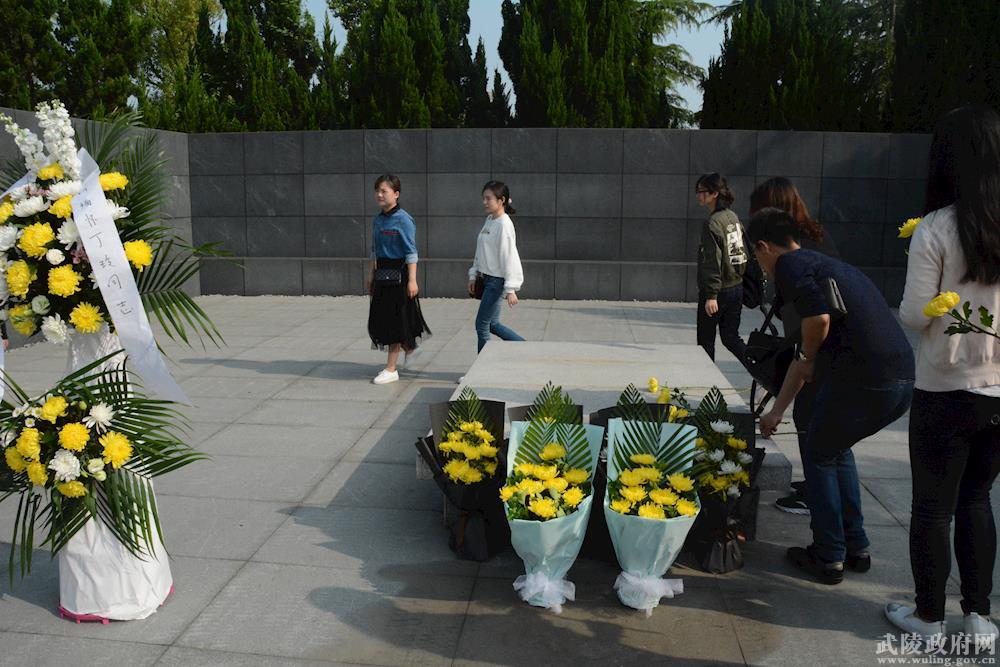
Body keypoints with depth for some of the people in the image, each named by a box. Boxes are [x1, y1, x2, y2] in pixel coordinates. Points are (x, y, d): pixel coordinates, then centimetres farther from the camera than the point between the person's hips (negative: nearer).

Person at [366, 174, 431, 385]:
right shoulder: (377, 220, 10)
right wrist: (371, 275, 17)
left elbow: (411, 252, -15)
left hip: (399, 274, -8)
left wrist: (412, 280, -18)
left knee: (395, 320, -1)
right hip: (382, 273, 8)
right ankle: (409, 348, 36)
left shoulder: (403, 220, -13)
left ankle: (391, 369, 8)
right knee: (380, 318, 12)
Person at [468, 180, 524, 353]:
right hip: (488, 278, 9)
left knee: (482, 324, -1)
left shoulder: (504, 225, -17)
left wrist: (510, 289, -22)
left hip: (497, 281, -9)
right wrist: (474, 274, 17)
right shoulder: (489, 220, 10)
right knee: (492, 324, 14)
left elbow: (509, 257, -20)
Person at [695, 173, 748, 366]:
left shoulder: (712, 223, -17)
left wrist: (711, 295, -23)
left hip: (719, 290, -8)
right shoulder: (733, 217, 8)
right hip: (737, 287, 8)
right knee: (731, 337, 16)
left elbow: (712, 262, -22)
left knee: (706, 341, 6)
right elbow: (744, 252, 14)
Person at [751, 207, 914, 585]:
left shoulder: (789, 266, 0)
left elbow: (818, 317, -22)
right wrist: (776, 412, 39)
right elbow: (805, 354, 33)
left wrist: (808, 357, 2)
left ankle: (829, 558, 23)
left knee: (818, 457, 16)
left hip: (860, 379, -8)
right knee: (837, 450, 28)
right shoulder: (824, 264, 27)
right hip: (904, 380, 8)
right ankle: (856, 548, 34)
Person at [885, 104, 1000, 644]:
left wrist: (902, 310, 8)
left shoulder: (936, 229, -15)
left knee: (933, 507, 11)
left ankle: (928, 617, 24)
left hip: (947, 391, -4)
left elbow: (915, 316, -13)